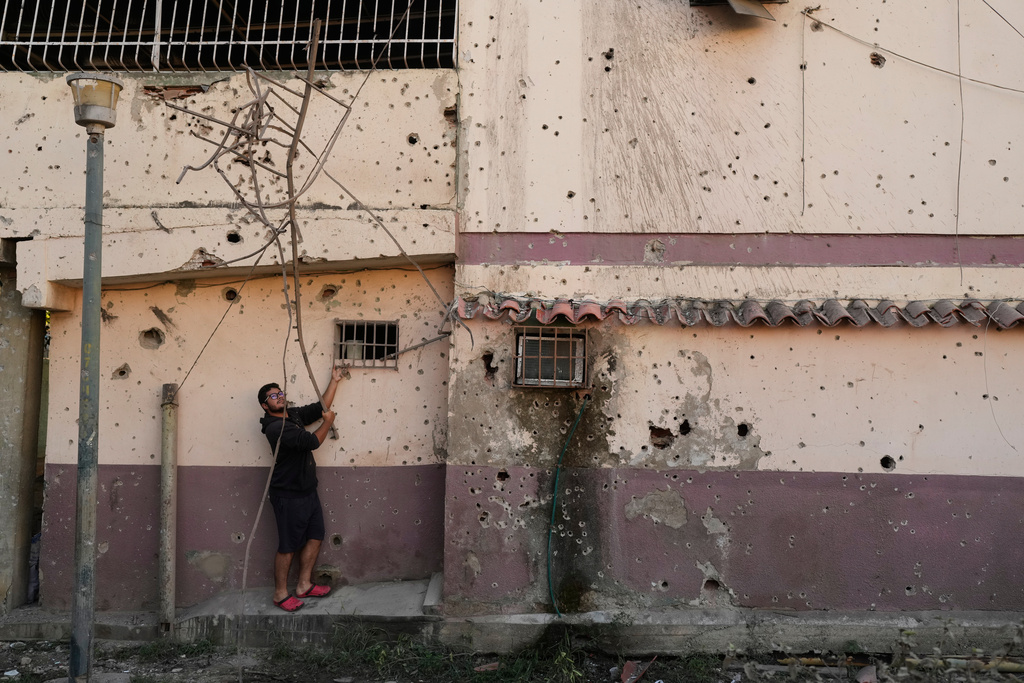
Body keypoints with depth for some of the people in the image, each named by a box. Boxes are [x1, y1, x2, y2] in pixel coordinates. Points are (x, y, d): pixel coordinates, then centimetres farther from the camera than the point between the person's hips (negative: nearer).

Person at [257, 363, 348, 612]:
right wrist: (328, 422, -9)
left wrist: (334, 380, 16)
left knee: (315, 536, 13)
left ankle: (304, 585, 24)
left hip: (308, 490, 9)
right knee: (288, 545, 0)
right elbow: (312, 441, -26)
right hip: (289, 496, -9)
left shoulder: (294, 415, 7)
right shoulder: (275, 428, -21)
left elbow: (320, 407, 17)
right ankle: (280, 593, 13)